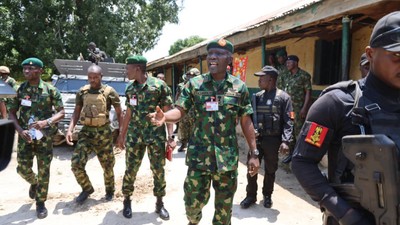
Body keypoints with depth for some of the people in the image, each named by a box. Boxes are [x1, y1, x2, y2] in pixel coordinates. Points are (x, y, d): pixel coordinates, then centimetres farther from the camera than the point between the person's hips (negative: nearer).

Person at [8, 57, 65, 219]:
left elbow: (61, 112, -6)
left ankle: (40, 203, 18)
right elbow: (12, 112, 6)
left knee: (43, 171, 3)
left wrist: (46, 122, -23)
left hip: (44, 136, -2)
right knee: (23, 168, 2)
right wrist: (20, 130, -9)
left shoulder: (50, 90, -5)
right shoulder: (21, 89, 1)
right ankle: (34, 183, 37)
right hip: (25, 135, 2)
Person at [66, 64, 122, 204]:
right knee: (76, 163, -5)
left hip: (103, 133, -3)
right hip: (86, 132, 3)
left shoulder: (109, 92, -5)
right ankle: (87, 189, 20)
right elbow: (76, 112, 9)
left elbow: (119, 113, -1)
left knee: (107, 165, 8)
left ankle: (110, 190, 33)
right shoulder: (82, 92, 5)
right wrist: (70, 129, -3)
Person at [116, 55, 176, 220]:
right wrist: (121, 135, 16)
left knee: (158, 171, 6)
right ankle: (127, 201, 26)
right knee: (130, 169, 7)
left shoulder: (159, 85, -9)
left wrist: (170, 137, -13)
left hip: (156, 135, -3)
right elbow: (128, 114, 15)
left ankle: (159, 204, 22)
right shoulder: (130, 89, 7)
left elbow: (168, 112, -8)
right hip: (135, 134, 4)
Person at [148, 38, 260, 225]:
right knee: (193, 201, 10)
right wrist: (164, 116, -31)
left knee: (224, 206, 13)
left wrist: (254, 153, 1)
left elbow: (246, 122, 3)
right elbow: (179, 110, -8)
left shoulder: (239, 87, 0)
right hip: (199, 155, 0)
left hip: (228, 157, 1)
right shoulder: (194, 84, -1)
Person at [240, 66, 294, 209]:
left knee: (270, 170, 12)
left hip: (272, 140, -3)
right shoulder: (257, 96, 9)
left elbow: (288, 121, -9)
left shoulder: (283, 97, -4)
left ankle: (267, 196, 31)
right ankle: (251, 196, 24)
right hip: (256, 138, 3)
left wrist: (285, 141, -18)